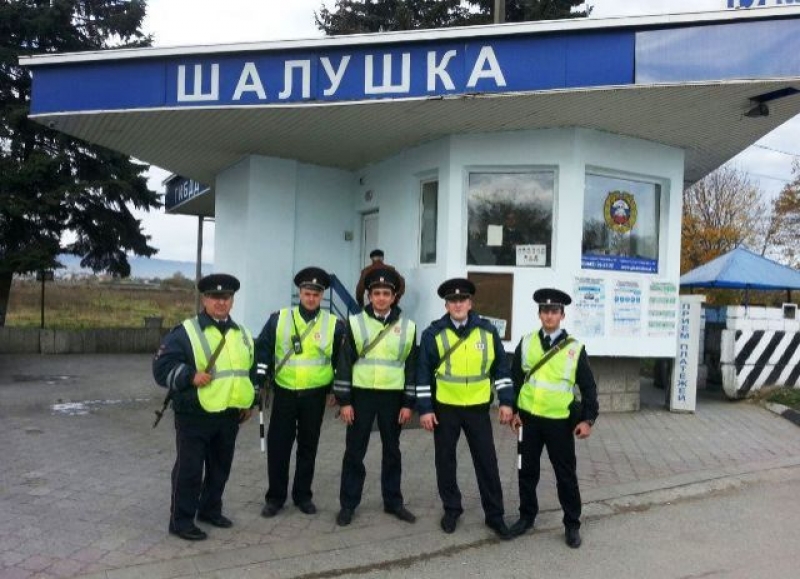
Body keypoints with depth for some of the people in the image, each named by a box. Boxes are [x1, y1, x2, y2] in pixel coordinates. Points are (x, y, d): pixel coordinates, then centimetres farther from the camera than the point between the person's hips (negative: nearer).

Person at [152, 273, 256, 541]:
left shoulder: (242, 334, 11)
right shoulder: (185, 332, -9)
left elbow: (251, 369, 22)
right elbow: (162, 367, -12)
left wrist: (249, 402, 17)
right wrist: (190, 377, -25)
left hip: (230, 415, 6)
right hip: (195, 415, -6)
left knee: (220, 468, 17)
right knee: (189, 469, 2)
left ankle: (210, 510, 34)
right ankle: (181, 520, 15)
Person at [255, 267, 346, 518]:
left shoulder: (334, 324, -2)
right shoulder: (279, 318, -2)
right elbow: (263, 348, 2)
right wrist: (260, 380, -3)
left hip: (315, 395, 0)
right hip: (284, 393, 0)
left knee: (308, 446, 11)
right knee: (277, 445, 5)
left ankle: (303, 495, 25)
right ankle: (275, 497, 19)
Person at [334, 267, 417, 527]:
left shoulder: (407, 327, 2)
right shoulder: (356, 323, -2)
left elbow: (411, 366, 4)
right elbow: (345, 363, -2)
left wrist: (408, 403, 0)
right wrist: (344, 401, -6)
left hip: (392, 396, 1)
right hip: (362, 395, -1)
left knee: (392, 451, 13)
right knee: (354, 451, 5)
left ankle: (393, 501, 26)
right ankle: (348, 504, 18)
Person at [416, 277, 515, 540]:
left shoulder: (487, 331, -2)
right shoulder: (434, 334, -7)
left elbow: (501, 367, 5)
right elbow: (423, 373, -4)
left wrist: (506, 401, -1)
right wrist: (424, 408, -8)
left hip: (478, 408, 1)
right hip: (444, 408, -1)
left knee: (487, 462, 5)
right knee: (445, 461, 10)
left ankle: (494, 515, 19)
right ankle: (451, 510, 29)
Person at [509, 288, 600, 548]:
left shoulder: (575, 348, -5)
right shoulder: (526, 343, 1)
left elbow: (588, 387, -3)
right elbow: (515, 378, 6)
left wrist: (588, 419, -9)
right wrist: (513, 410, 2)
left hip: (560, 421, -2)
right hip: (529, 418, 2)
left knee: (566, 474, 7)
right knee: (527, 470, 13)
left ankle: (572, 525, 21)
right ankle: (527, 516, 29)